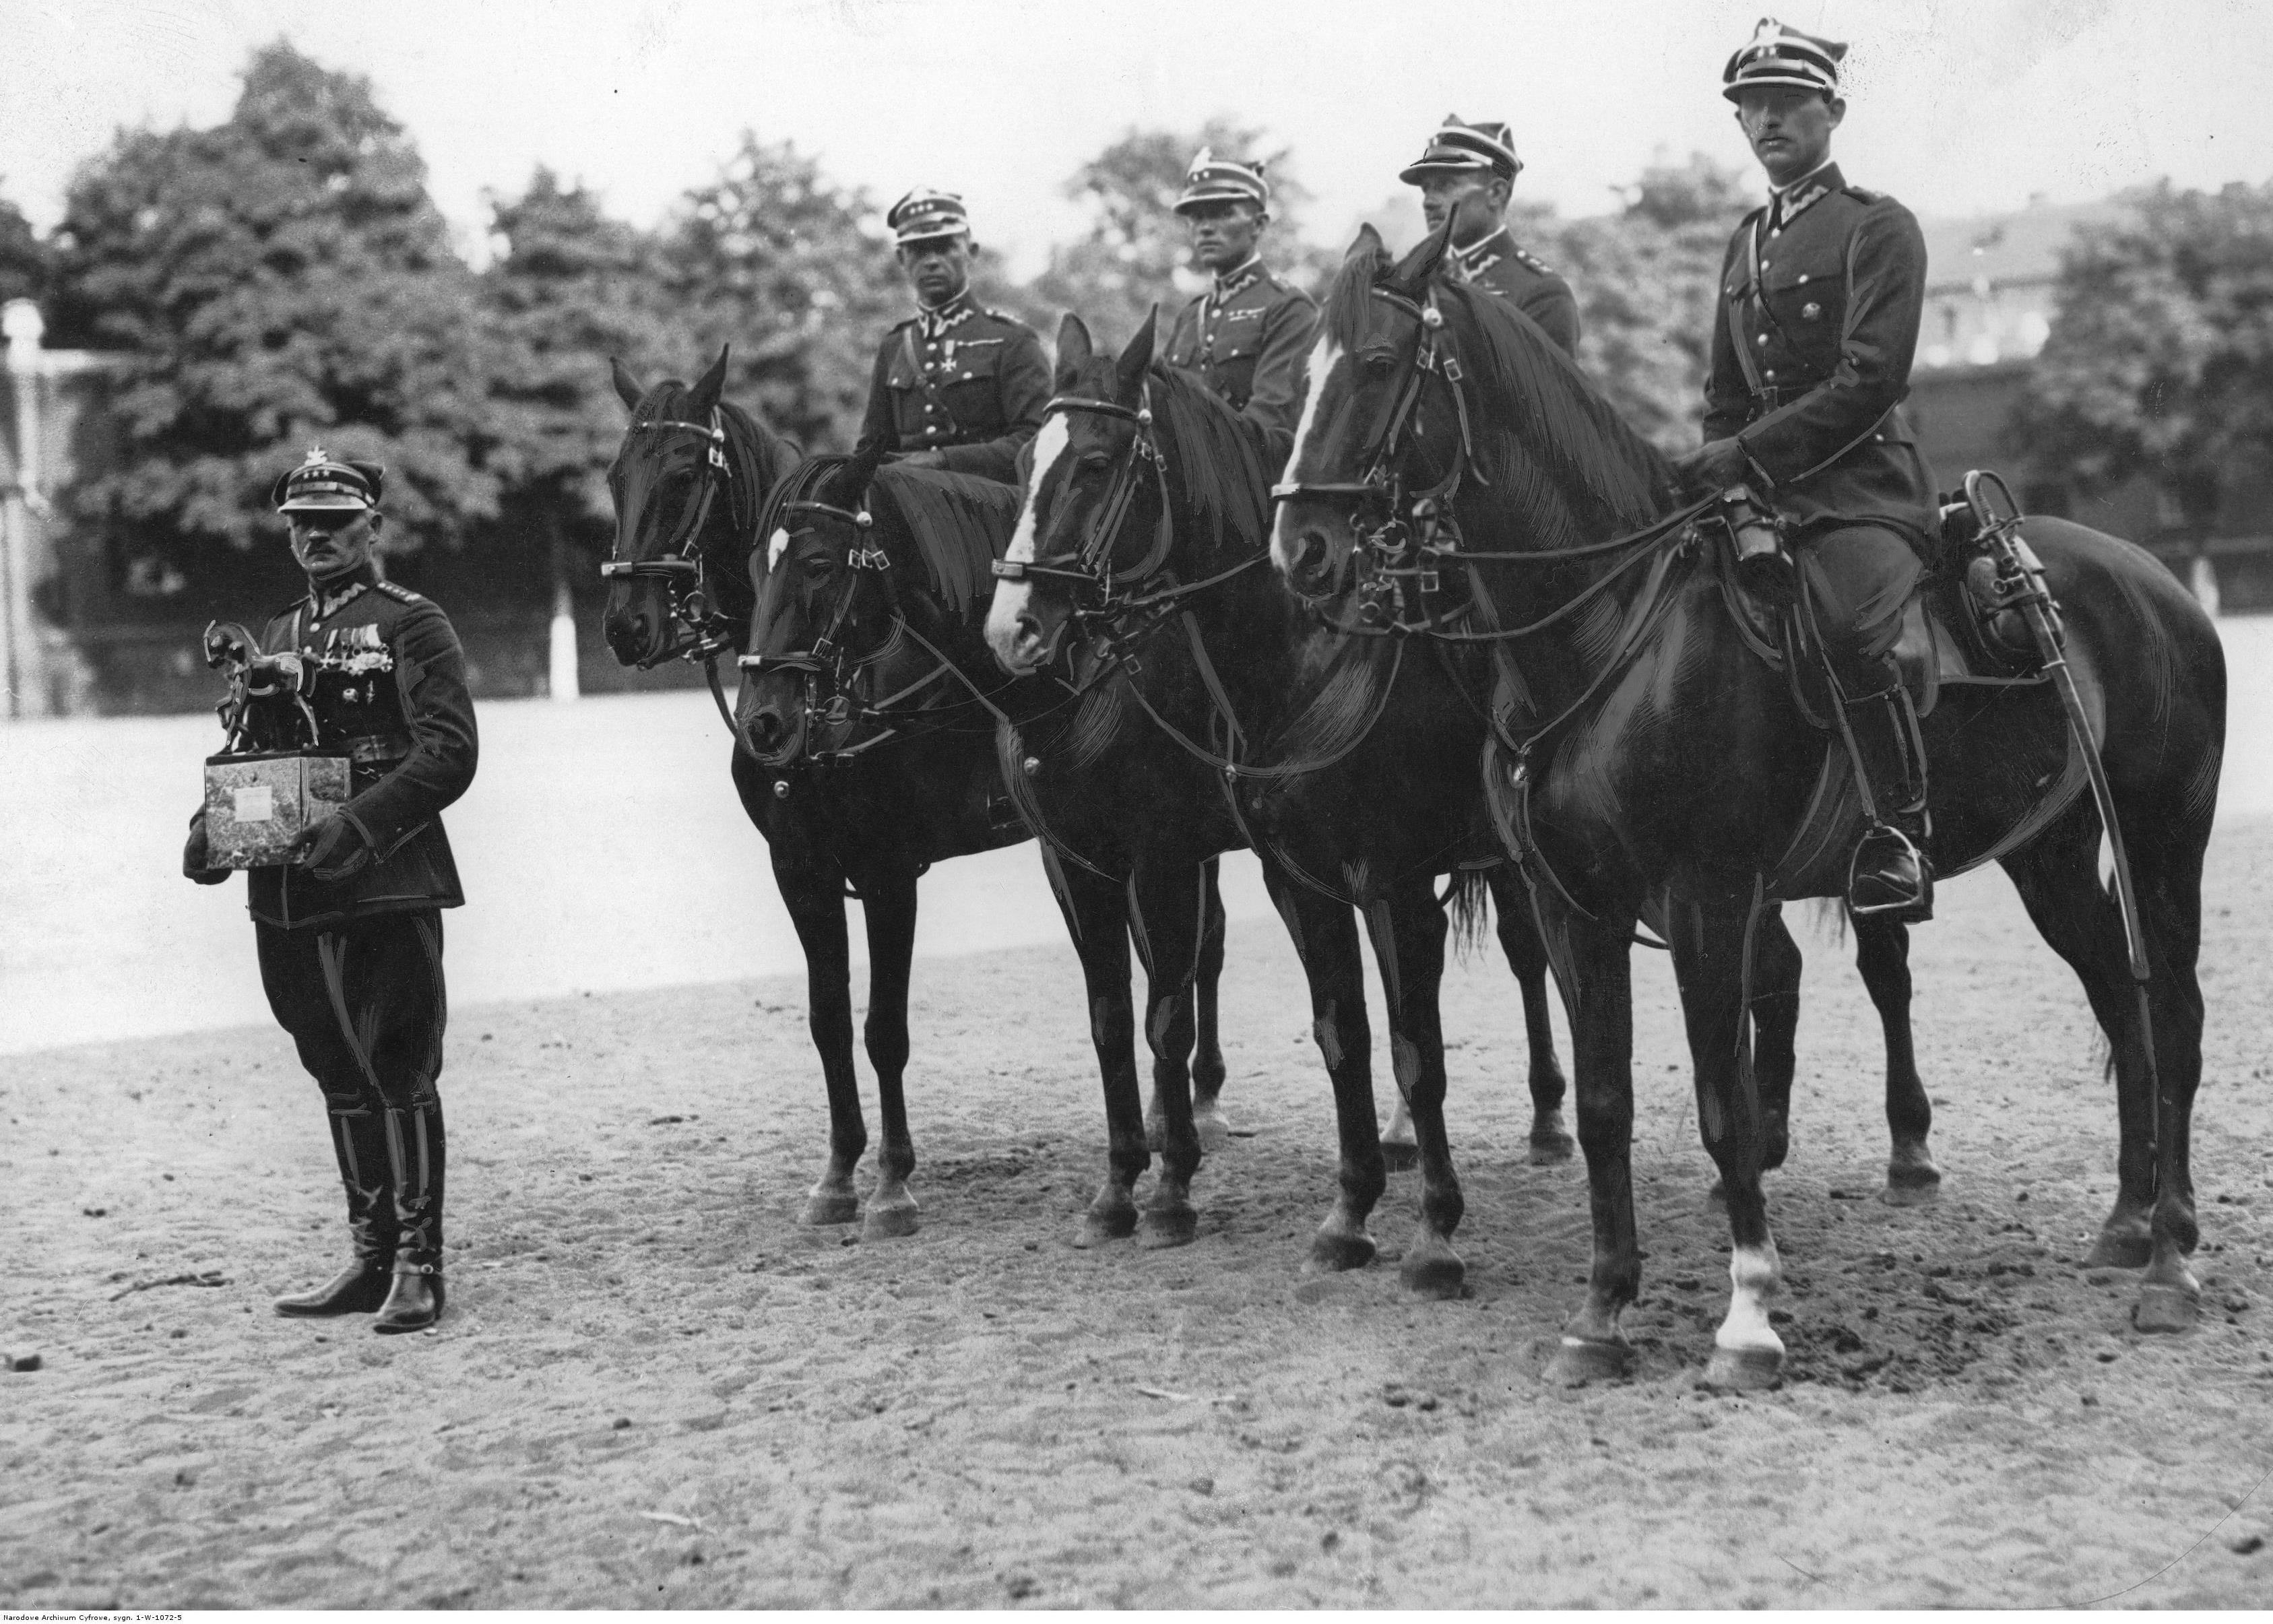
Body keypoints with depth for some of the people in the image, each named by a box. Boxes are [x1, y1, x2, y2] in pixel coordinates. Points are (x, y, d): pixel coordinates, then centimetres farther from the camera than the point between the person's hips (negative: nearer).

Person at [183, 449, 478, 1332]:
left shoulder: (411, 626, -3)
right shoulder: (272, 638, 18)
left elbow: (447, 755, -13)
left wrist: (358, 825, -23)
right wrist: (212, 825, 2)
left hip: (389, 887, -7)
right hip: (288, 893, 7)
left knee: (397, 1071, -4)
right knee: (339, 1076, 12)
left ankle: (418, 1266, 2)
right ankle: (370, 1257, 21)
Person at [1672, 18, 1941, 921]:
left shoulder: (1878, 229, -1)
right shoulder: (1744, 246, 21)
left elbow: (1870, 378, -13)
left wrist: (1750, 452, -19)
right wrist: (1716, 468, 7)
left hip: (1865, 487, -8)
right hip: (1764, 496, 8)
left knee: (1850, 630, -34)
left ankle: (1900, 836, -23)